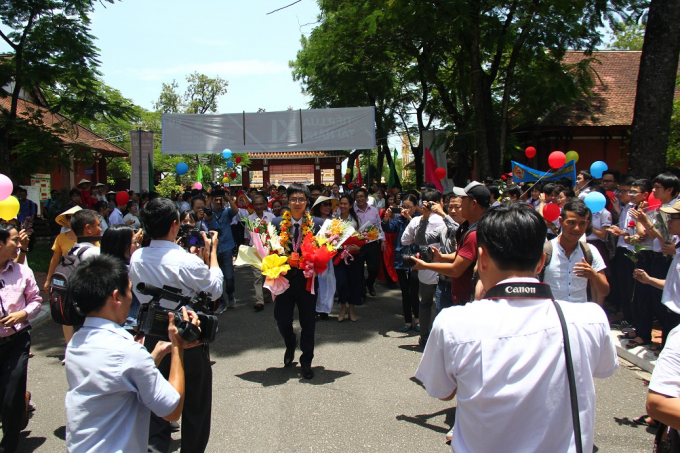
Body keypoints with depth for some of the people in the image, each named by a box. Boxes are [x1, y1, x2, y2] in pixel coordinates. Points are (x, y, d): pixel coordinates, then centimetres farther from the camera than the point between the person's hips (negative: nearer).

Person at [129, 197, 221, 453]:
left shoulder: (136, 258, -8)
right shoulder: (188, 262, -26)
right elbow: (215, 288, -10)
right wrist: (212, 252, 1)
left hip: (153, 340, 5)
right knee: (195, 405, 15)